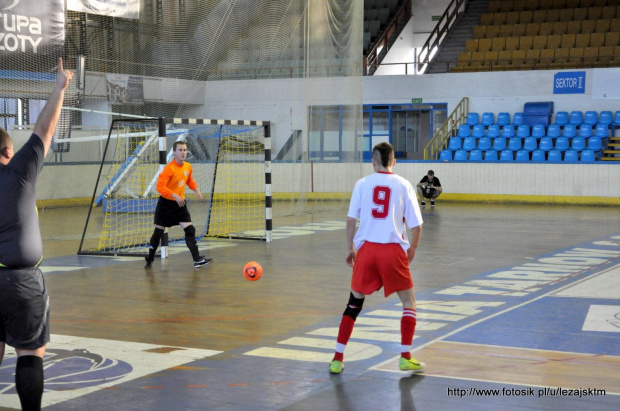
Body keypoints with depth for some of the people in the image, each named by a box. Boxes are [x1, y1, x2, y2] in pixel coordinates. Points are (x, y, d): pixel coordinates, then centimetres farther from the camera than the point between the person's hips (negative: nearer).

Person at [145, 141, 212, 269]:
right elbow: (160, 187, -27)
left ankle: (197, 260, -3)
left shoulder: (188, 167, 2)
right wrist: (175, 196, -36)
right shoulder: (169, 168, -19)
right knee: (158, 232, 3)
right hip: (165, 204, -5)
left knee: (190, 230, -4)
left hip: (180, 203, 5)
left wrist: (197, 190, 3)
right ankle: (149, 260, 17)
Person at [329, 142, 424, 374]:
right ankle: (405, 357, 11)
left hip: (366, 248, 1)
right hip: (394, 250, -1)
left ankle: (338, 359, 11)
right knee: (408, 302, 16)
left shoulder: (363, 184, 4)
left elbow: (351, 219, -2)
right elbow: (416, 225, 0)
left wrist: (351, 248, 9)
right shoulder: (404, 185, 3)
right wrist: (412, 249, 16)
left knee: (354, 303, 14)